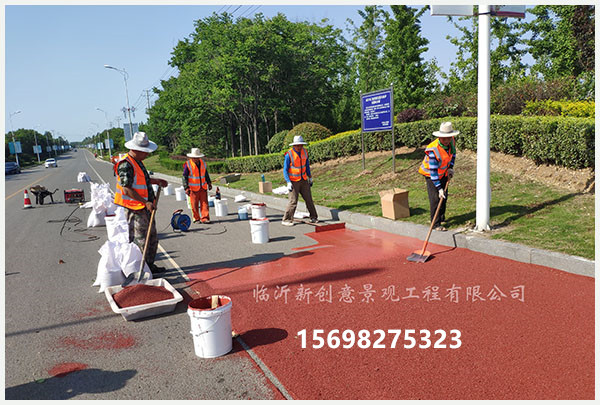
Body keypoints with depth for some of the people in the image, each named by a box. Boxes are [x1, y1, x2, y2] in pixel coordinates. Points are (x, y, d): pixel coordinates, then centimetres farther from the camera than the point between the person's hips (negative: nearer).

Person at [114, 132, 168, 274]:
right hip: (135, 209, -10)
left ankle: (150, 265, 28)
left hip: (145, 208, 10)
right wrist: (146, 202, -22)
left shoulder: (137, 161, 12)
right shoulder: (126, 165, -19)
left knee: (152, 238, 16)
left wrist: (156, 181, 17)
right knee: (140, 241, -2)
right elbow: (127, 190, -22)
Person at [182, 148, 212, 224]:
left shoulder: (203, 163, 8)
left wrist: (209, 183, 22)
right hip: (193, 188, -4)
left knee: (204, 203, -2)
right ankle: (196, 219, 13)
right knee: (194, 205, 1)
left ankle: (205, 218, -1)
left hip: (203, 187, 4)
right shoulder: (188, 165, -7)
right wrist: (186, 188, -11)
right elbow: (185, 177, -5)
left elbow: (206, 174, 23)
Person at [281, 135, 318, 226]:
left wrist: (310, 177, 16)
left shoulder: (304, 152, 2)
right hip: (294, 181, -5)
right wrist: (288, 183, -21)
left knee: (309, 199, 7)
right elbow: (285, 170, -13)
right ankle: (286, 220, 0)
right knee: (293, 201, -10)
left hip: (304, 180, 5)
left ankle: (313, 218, 19)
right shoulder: (289, 154, -16)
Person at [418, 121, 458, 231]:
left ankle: (441, 217, 36)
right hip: (430, 174, -7)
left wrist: (450, 168, 0)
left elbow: (453, 152, 11)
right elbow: (433, 171, -32)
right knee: (435, 198, -13)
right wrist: (439, 188, -31)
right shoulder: (433, 150, -36)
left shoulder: (451, 141, -15)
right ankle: (435, 224, -8)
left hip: (443, 173, 7)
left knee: (444, 196, 15)